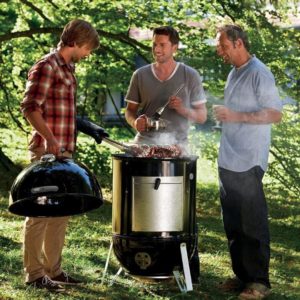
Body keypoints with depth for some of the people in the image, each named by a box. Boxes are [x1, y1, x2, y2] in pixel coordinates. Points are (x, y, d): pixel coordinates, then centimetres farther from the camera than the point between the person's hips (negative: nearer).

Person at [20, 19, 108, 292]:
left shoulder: (67, 69, 16)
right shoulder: (46, 67, -12)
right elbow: (30, 107, -19)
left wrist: (88, 127, 16)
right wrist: (50, 139, -26)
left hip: (64, 151, 10)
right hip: (46, 152, -10)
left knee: (61, 213, 14)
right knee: (40, 212, -3)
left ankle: (53, 269, 23)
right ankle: (34, 273, 3)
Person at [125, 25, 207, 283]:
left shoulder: (190, 76, 2)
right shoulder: (141, 75, 6)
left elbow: (202, 116, 5)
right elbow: (130, 110, 12)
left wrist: (183, 109, -15)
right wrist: (135, 120, -10)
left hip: (177, 146, -2)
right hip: (145, 145, 2)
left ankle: (191, 265, 4)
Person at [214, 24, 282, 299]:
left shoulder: (259, 74, -12)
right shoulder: (234, 73, 15)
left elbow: (275, 114, -17)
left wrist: (235, 116, -23)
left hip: (248, 163, -9)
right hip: (228, 162, 9)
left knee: (253, 224, -3)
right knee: (233, 223, 12)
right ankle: (242, 275, 21)